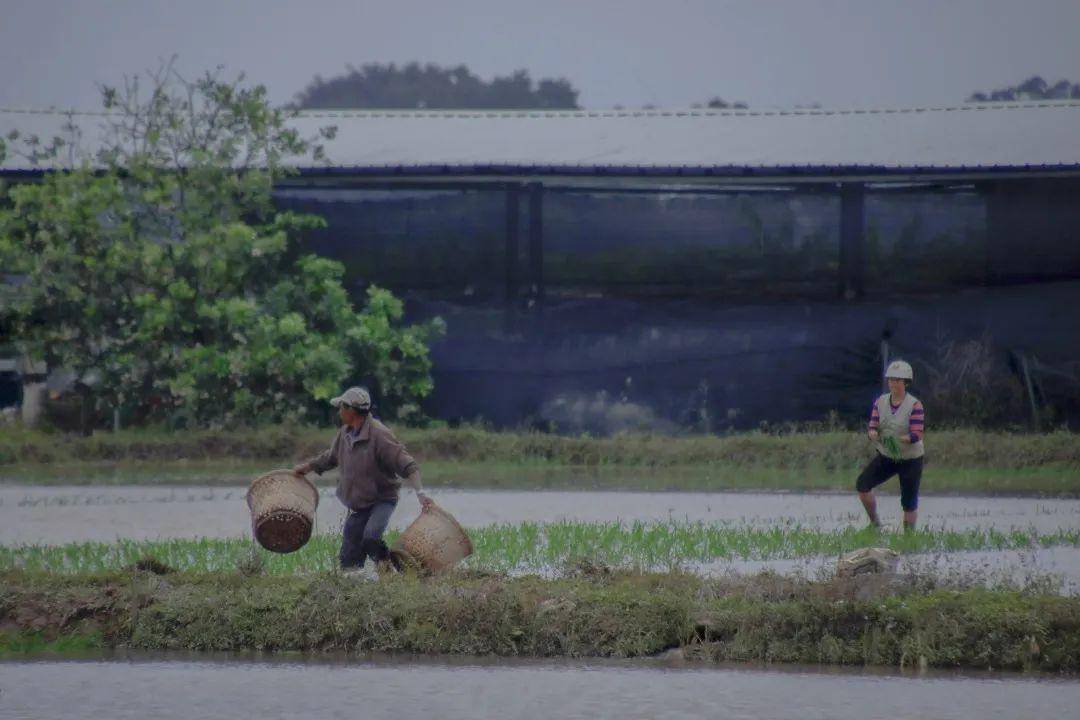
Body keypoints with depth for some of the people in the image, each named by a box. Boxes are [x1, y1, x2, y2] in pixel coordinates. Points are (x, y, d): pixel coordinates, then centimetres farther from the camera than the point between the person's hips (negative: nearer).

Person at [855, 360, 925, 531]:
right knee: (862, 484, -13)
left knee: (909, 503, -1)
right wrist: (873, 433, -27)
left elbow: (917, 435, -21)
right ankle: (875, 523, 5)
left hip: (910, 459, -4)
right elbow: (872, 427, -2)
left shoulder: (914, 405, -15)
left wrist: (899, 439, -40)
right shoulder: (880, 402, 0)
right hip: (886, 457, 4)